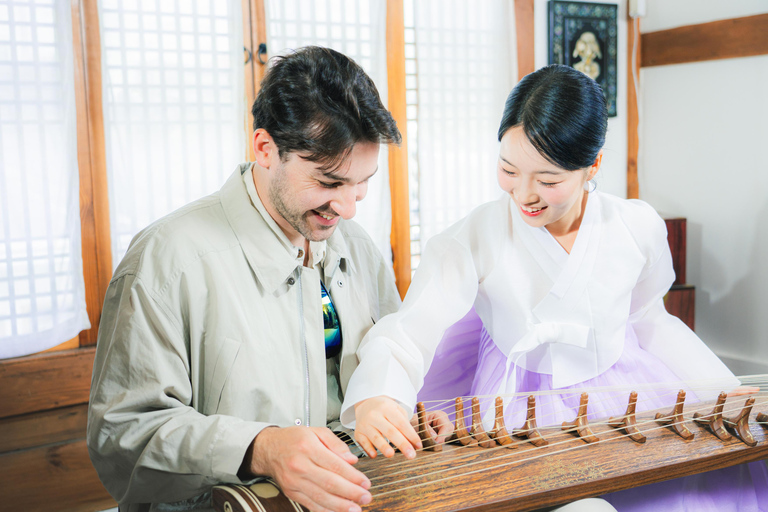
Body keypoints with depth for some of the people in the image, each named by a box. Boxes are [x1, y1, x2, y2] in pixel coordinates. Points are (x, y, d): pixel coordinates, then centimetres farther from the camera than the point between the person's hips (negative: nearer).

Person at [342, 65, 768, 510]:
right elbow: (410, 331, -22)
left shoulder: (638, 227, -5)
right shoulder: (474, 238, -14)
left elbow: (648, 320, 11)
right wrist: (375, 401, -42)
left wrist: (726, 393, 5)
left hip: (621, 391, 3)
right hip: (519, 413, -2)